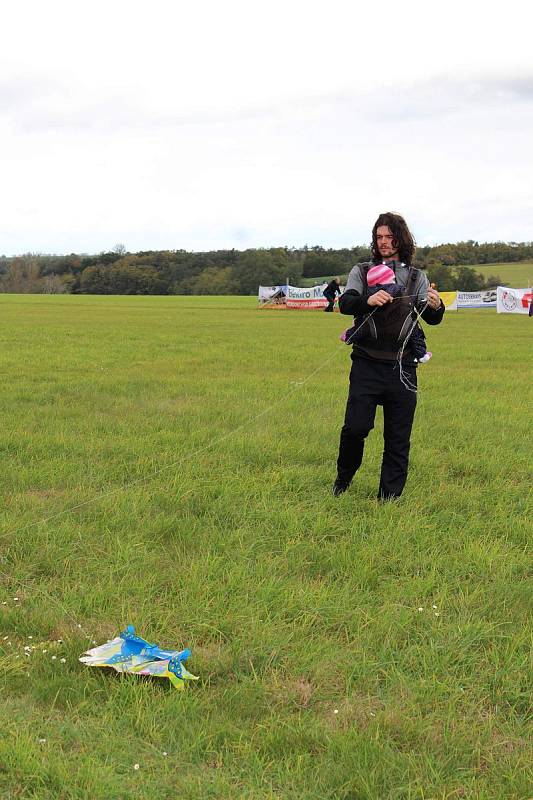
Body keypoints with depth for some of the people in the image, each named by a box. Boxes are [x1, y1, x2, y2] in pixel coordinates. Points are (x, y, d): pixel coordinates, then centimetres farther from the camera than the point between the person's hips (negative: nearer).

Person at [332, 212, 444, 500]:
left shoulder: (417, 277, 11)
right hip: (367, 365, -1)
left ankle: (389, 497, 15)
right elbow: (345, 303, -8)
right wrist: (367, 300, -29)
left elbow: (431, 318, 1)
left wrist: (436, 307, -24)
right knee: (355, 427, -11)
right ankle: (343, 477, 17)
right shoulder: (362, 272, 9)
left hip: (402, 368, 2)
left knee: (398, 438, 4)